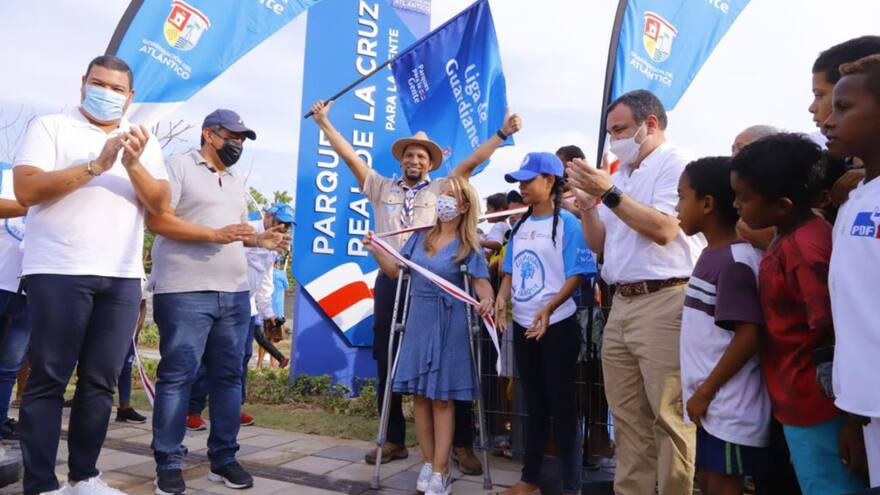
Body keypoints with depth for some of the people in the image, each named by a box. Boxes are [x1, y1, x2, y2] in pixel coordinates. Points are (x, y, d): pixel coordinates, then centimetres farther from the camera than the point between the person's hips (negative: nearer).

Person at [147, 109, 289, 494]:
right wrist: (215, 234, -18)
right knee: (177, 377, -2)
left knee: (228, 376, 8)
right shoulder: (179, 166, -2)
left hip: (234, 293, 7)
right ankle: (169, 464, 9)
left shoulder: (236, 180, 21)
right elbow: (156, 219, -12)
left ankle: (223, 458, 17)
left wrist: (259, 239, 3)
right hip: (185, 293, -7)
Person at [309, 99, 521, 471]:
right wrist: (324, 122, 9)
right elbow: (349, 156, 11)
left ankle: (462, 444, 7)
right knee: (386, 363, 8)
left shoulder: (440, 190, 9)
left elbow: (471, 162, 3)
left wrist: (502, 134, -4)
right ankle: (394, 440, 23)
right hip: (390, 281, 3)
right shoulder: (381, 188, 13)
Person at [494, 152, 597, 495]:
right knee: (533, 404, 16)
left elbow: (577, 274, -14)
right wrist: (502, 297, -5)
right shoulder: (520, 226, 11)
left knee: (561, 404, 2)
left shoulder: (567, 223, -9)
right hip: (522, 325, 7)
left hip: (557, 326, -7)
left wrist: (548, 309, -26)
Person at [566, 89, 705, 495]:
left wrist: (610, 193, -14)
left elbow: (663, 230, -16)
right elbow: (598, 244, 19)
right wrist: (587, 202, 4)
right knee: (628, 417, 11)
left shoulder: (676, 163, -2)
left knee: (668, 417, -4)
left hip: (663, 302, -8)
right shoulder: (620, 175, 20)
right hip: (621, 304, 8)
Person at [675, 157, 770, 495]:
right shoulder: (713, 255, 9)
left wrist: (705, 393, -18)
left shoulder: (734, 261, -19)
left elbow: (749, 337, -23)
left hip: (730, 405, -9)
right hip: (715, 401, 9)